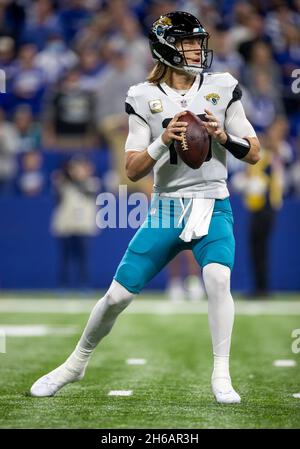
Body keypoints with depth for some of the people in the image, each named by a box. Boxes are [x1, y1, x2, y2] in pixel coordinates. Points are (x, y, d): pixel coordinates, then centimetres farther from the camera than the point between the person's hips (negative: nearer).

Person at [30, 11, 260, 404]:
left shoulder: (221, 88, 1)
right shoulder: (145, 98, -1)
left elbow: (254, 154, 2)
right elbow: (133, 171, -4)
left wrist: (223, 135, -16)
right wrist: (163, 141, -20)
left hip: (212, 208, -1)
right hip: (165, 209, 1)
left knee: (217, 277, -29)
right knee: (118, 294, 1)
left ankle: (221, 377, -17)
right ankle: (76, 364, 26)